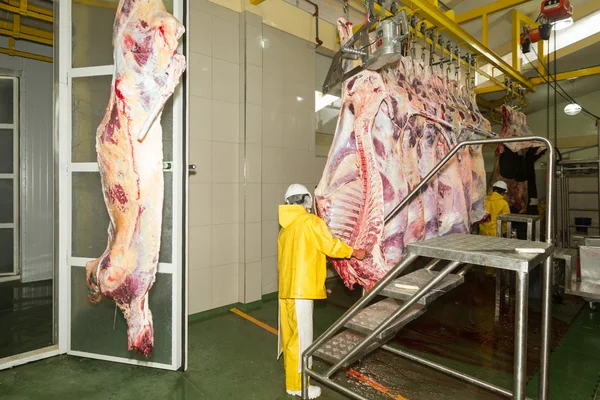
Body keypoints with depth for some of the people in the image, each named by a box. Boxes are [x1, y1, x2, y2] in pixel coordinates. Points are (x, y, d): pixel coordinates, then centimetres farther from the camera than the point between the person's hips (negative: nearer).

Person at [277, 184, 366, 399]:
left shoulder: (285, 226, 13)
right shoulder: (311, 221, -11)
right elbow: (331, 246, -13)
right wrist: (354, 252, 3)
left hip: (286, 286, 9)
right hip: (300, 287, -9)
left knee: (290, 331, 21)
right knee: (301, 335, 2)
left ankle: (291, 369, 38)